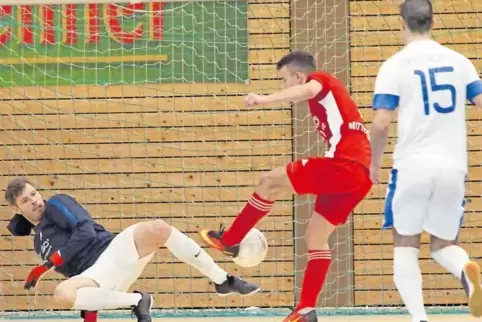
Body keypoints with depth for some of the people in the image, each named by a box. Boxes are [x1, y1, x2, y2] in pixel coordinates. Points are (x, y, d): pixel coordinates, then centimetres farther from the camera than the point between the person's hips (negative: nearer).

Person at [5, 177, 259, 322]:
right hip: (95, 274, 4)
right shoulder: (38, 242, 26)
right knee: (62, 294, -32)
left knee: (158, 229, -34)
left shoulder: (56, 205, 8)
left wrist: (47, 266, -11)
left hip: (114, 250, -4)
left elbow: (86, 231, -9)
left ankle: (222, 281, -18)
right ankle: (136, 301, -17)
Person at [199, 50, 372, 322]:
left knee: (270, 182, -3)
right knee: (316, 236, 15)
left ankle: (230, 240, 8)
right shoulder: (328, 93, 30)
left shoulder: (321, 80, 3)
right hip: (361, 172, 10)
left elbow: (308, 90, -23)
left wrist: (265, 100, -36)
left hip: (344, 165, -10)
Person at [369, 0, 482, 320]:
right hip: (453, 168, 3)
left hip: (412, 167, -3)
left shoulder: (395, 65, -2)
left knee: (406, 246, 11)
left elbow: (381, 123, -8)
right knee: (444, 245, 16)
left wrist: (375, 163, 8)